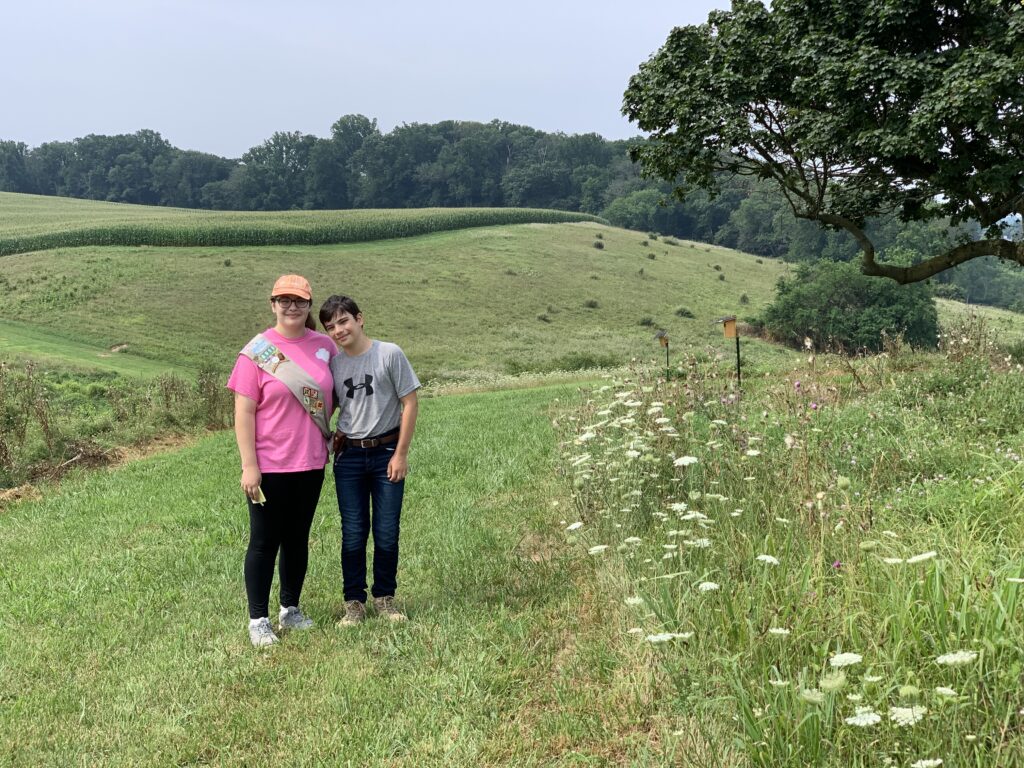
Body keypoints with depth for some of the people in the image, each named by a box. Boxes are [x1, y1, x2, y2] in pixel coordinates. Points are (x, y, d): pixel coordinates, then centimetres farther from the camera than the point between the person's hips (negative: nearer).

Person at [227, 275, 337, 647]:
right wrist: (249, 466, -14)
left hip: (311, 463, 4)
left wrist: (327, 429, 9)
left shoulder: (324, 346, 3)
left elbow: (336, 391, 21)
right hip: (269, 466, -4)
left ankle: (290, 610, 29)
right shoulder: (257, 351, -9)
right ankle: (258, 620, 14)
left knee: (298, 539, 15)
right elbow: (244, 412, -10)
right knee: (265, 542, 4)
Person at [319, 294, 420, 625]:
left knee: (387, 532, 4)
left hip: (386, 451, -2)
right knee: (353, 533, 5)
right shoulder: (333, 363, 3)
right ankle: (354, 602, 15)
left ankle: (384, 598, 20)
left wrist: (400, 454, -8)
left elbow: (409, 404, -6)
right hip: (348, 455, 2)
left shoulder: (390, 354, -8)